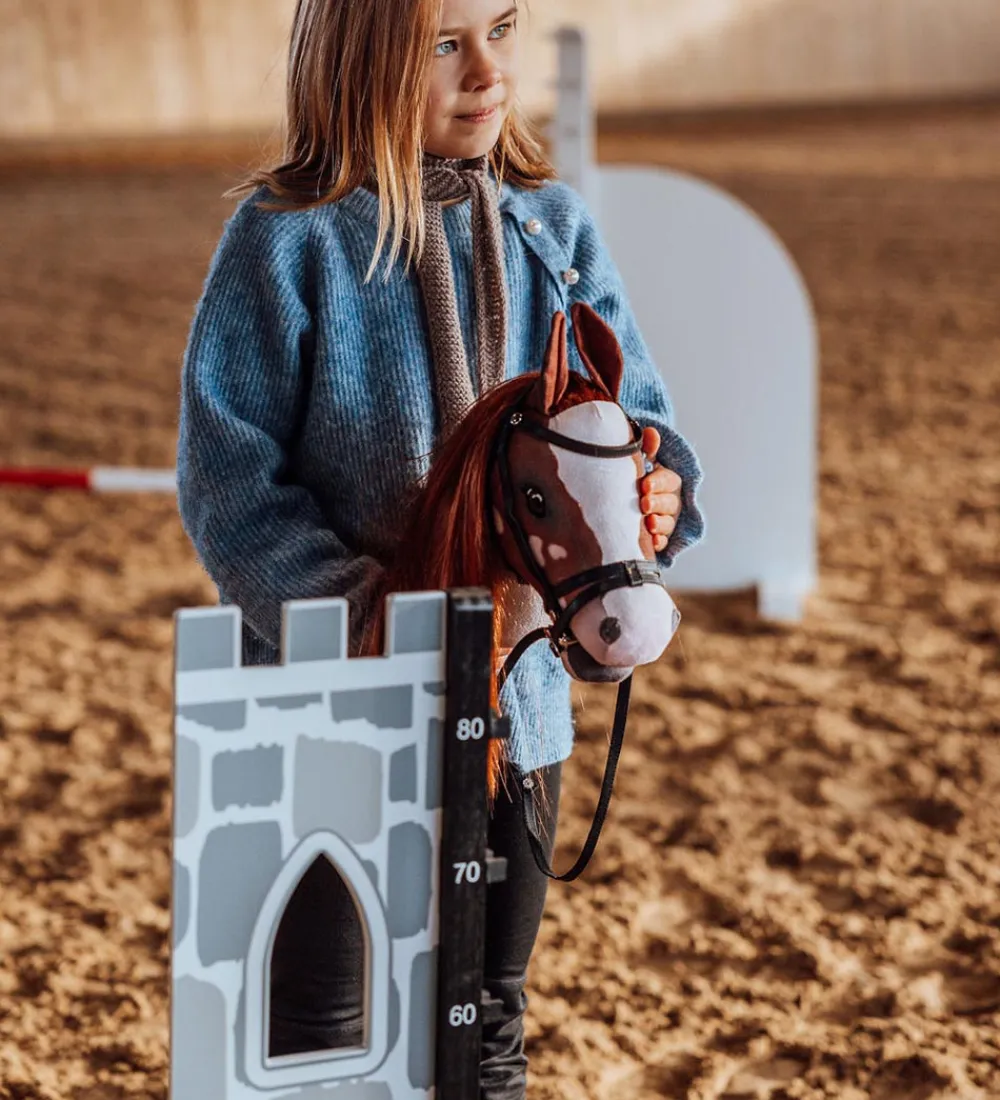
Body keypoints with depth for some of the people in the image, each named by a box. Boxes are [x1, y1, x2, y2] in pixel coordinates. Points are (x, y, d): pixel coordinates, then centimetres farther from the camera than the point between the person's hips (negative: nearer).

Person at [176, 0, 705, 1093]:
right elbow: (229, 481, -13)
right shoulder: (285, 239, -12)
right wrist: (367, 617, -25)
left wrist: (653, 486, -22)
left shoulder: (553, 225, 2)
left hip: (513, 691, 4)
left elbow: (628, 414, 3)